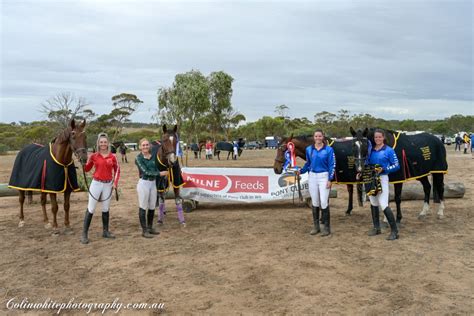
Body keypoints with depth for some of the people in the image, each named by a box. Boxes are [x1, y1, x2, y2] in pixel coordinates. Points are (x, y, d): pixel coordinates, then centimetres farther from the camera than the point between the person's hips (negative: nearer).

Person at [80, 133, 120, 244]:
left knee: (106, 209, 12)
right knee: (90, 209, 0)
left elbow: (117, 170, 9)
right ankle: (84, 234, 7)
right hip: (96, 183, -2)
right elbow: (87, 169, 4)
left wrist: (115, 183, 1)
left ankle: (106, 232, 25)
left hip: (108, 185, 2)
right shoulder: (94, 156, -2)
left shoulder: (112, 157, 0)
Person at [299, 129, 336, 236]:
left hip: (324, 176, -4)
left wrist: (330, 180, -13)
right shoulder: (309, 149, 5)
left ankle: (326, 227, 4)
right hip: (312, 176, 4)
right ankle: (316, 226, 20)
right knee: (314, 202, 10)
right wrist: (301, 171, -1)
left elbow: (332, 165, -6)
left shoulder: (329, 149, -5)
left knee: (324, 202, -7)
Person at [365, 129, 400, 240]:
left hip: (382, 178, -6)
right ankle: (376, 228, 28)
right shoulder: (371, 150, 6)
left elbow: (396, 165, -7)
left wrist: (383, 169, -20)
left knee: (384, 205, -13)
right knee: (373, 204, 14)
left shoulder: (389, 150, -6)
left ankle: (394, 231, -7)